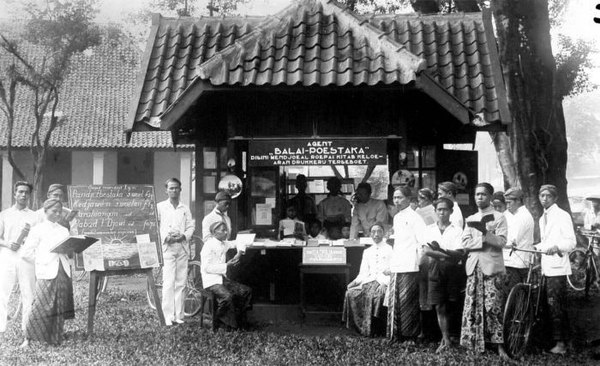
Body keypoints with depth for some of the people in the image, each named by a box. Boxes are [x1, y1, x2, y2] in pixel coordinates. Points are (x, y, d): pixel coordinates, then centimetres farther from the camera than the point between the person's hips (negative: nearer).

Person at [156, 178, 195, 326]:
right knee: (168, 283, -11)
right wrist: (166, 237, -12)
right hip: (167, 247, -3)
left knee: (181, 283, 3)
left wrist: (183, 236, -8)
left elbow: (190, 226, 11)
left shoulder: (185, 209, 16)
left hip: (182, 247, 3)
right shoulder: (160, 207, 8)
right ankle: (168, 316, -9)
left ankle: (179, 315, 8)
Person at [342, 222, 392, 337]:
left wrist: (385, 283, -19)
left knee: (376, 294, -37)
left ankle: (371, 330, -26)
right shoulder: (367, 252, 21)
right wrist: (355, 282, -2)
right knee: (350, 293, -23)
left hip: (385, 281, -4)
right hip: (369, 280, 4)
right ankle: (360, 326, -17)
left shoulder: (390, 250, 8)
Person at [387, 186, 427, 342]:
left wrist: (419, 263, -13)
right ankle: (395, 334, 15)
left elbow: (422, 243, -10)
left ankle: (410, 335, 4)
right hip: (396, 267, 7)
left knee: (407, 302, -4)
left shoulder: (414, 217, -7)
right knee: (393, 301, 7)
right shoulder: (396, 217, 17)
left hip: (409, 267, -7)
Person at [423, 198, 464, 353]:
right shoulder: (430, 229, 10)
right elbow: (427, 251, -2)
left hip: (452, 269, -2)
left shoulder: (457, 230, 3)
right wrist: (448, 255, -11)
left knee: (449, 306, -1)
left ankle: (445, 339, 10)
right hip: (435, 270, 2)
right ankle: (446, 340, 3)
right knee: (439, 307, -1)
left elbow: (459, 254, -7)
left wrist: (440, 250, -18)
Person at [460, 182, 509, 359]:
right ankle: (474, 344, 7)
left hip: (492, 267, -4)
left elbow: (501, 242, -8)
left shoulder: (499, 217, 4)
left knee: (494, 307, -7)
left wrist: (485, 231, -20)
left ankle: (499, 345, -3)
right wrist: (483, 241, -8)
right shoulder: (470, 219, 18)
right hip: (474, 267, 4)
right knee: (472, 307, 1)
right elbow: (465, 243, 6)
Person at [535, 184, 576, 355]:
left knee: (556, 305, -10)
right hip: (546, 267, 8)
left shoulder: (562, 216, -6)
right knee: (552, 305, 9)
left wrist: (556, 247, -29)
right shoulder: (542, 219, 20)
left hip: (557, 267, -8)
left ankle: (560, 343, -6)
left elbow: (571, 242, -13)